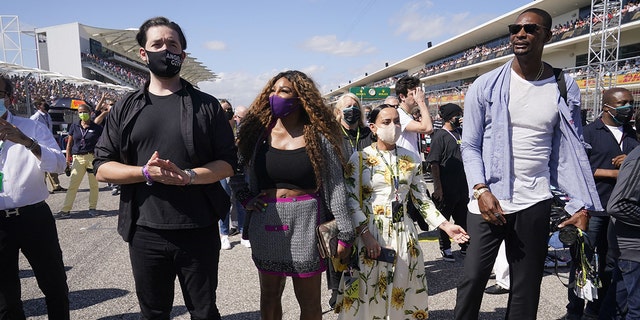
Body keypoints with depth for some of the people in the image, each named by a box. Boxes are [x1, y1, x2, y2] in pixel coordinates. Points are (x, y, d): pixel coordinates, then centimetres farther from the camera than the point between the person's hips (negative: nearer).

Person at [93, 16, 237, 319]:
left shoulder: (206, 104, 2)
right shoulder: (126, 108, 8)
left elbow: (227, 163, -2)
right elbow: (102, 167, 4)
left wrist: (189, 176, -20)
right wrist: (146, 172, -14)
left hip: (199, 230, -1)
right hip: (145, 233, 2)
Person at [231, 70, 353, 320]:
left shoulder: (318, 138, -5)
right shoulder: (258, 133, 3)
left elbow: (335, 186, -5)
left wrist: (344, 234, -6)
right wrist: (245, 199, -1)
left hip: (305, 223, -3)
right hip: (266, 223, 3)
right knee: (269, 295, 18)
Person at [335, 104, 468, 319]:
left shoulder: (411, 159, 7)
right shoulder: (359, 159, -4)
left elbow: (421, 199, 9)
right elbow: (351, 202, -9)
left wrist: (445, 225, -1)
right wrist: (366, 236, -17)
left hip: (403, 233, 3)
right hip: (370, 233, -3)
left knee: (403, 291, 9)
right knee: (367, 292, 3)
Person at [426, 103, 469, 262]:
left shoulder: (460, 132, 10)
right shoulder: (440, 136, -11)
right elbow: (434, 163, -15)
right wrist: (437, 187, -18)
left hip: (462, 185, 7)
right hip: (446, 187, -7)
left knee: (463, 217, 18)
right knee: (444, 219, 6)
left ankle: (465, 246, 32)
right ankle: (445, 249, 20)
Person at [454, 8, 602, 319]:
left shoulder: (565, 88, 4)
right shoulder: (486, 86, -2)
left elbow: (572, 150, 6)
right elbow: (469, 145, -2)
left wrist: (581, 205, 0)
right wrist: (481, 190, -15)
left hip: (535, 202, 2)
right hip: (488, 200, -2)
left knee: (527, 287, 12)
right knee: (473, 279, 0)